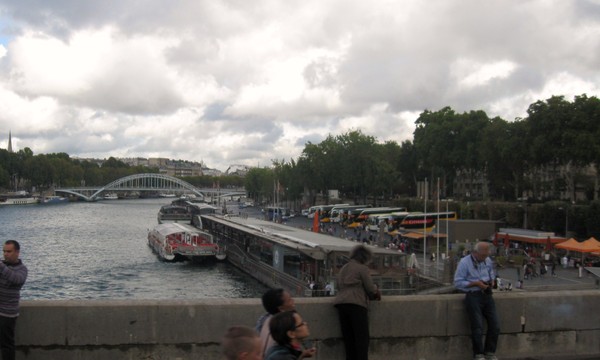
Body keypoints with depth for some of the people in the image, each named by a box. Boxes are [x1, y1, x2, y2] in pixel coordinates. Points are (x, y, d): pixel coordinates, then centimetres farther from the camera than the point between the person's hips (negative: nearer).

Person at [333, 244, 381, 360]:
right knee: (362, 337, -4)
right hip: (356, 304, -7)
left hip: (341, 303, 7)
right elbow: (370, 288, -3)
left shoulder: (343, 269, 23)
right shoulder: (362, 268, 1)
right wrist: (376, 293, 20)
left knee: (348, 337, 8)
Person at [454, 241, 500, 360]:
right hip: (473, 296, -6)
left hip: (487, 295, 6)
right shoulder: (464, 262, -10)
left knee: (495, 326, 5)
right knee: (478, 328, -7)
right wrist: (475, 283, -18)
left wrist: (492, 281, 5)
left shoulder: (488, 261, 8)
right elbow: (458, 283, -12)